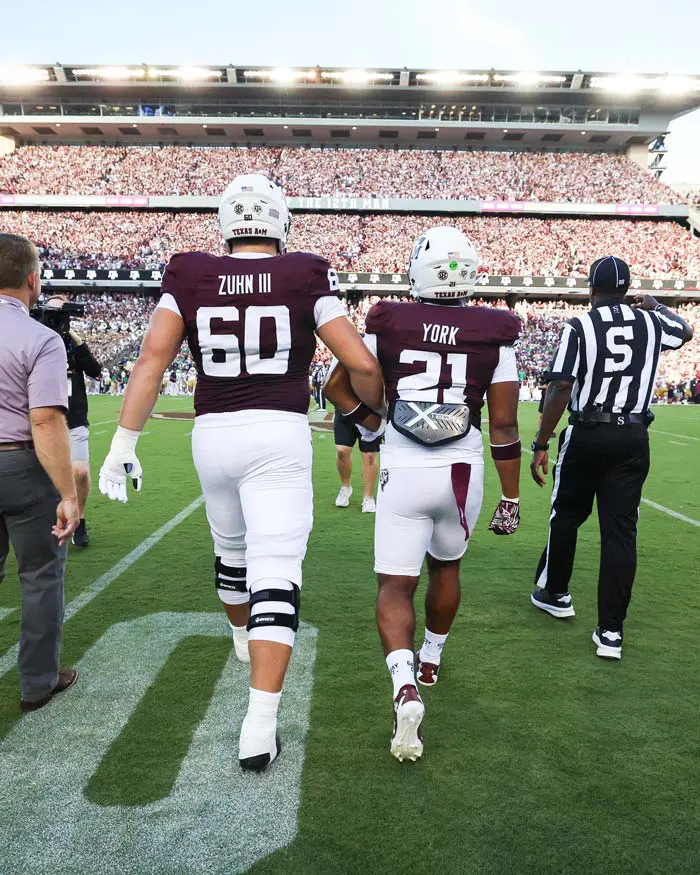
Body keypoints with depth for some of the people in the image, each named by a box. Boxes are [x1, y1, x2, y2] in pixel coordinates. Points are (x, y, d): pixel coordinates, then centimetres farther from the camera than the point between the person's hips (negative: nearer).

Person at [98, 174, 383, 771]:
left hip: (212, 432, 4)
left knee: (232, 549, 26)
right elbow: (362, 366, -6)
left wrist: (124, 442, -2)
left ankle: (245, 639, 52)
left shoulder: (190, 277, 4)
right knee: (275, 574, -3)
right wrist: (383, 413, 14)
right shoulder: (306, 277, -1)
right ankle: (260, 727, -6)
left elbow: (154, 356, -5)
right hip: (280, 434, -3)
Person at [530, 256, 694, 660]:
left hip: (587, 434, -2)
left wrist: (541, 445, -9)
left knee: (567, 515, 17)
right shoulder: (651, 322, 5)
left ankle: (555, 593, 35)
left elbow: (561, 389, -14)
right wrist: (656, 305, 45)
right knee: (621, 529, 5)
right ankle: (611, 630, 8)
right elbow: (685, 331, 29)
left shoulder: (578, 327, -7)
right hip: (633, 438, 3)